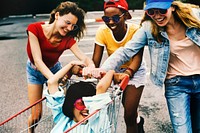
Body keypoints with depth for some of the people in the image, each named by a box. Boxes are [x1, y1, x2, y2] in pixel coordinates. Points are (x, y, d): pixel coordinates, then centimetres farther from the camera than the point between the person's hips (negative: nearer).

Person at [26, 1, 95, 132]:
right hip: (35, 71, -1)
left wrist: (92, 67, -57)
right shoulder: (35, 29, -30)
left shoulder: (68, 39, -24)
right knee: (36, 114, -1)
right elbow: (38, 60, -36)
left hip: (54, 70, 2)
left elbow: (85, 58, -33)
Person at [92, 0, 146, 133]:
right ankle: (138, 121, 50)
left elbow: (137, 57, -35)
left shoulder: (136, 30, -27)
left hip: (134, 71, -3)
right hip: (115, 71, 3)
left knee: (129, 115, -9)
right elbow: (96, 59, -22)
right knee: (128, 108, 16)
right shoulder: (103, 31, -20)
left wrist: (128, 72, -55)